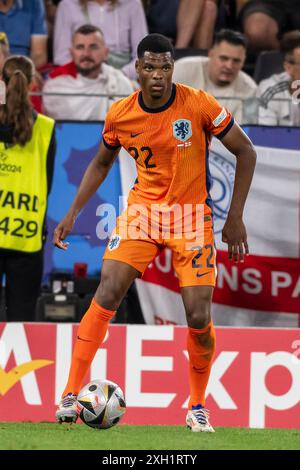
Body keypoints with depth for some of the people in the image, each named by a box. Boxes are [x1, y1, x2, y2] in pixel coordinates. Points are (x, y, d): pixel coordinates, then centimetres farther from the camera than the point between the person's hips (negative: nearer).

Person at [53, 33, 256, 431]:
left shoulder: (199, 105, -14)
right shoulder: (120, 114, -4)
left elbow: (245, 152, -5)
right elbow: (101, 163, 15)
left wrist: (235, 218, -8)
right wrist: (73, 213, 5)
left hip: (192, 216, -2)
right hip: (141, 208, 2)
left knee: (199, 317, -9)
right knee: (107, 294, -16)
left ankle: (197, 406, 14)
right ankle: (71, 395, -12)